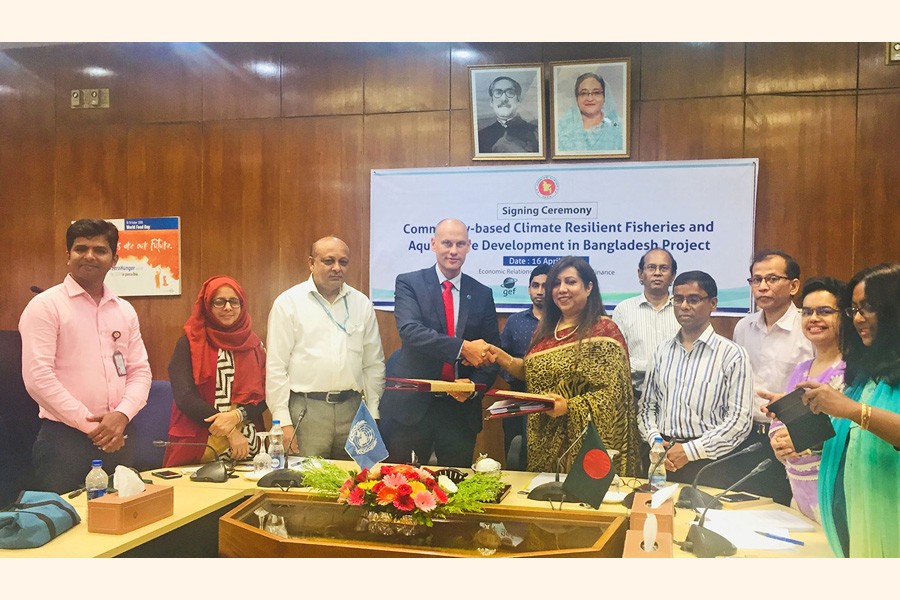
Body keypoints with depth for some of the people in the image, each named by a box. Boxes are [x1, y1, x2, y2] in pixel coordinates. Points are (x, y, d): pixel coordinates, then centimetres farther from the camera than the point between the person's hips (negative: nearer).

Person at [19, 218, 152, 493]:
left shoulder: (125, 311, 12)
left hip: (117, 439, 5)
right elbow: (38, 377, -12)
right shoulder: (46, 306, -5)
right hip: (63, 440, -5)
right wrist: (90, 425, -13)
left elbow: (140, 371, 10)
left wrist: (122, 415, -9)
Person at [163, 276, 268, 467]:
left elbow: (263, 395, 3)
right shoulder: (190, 343, -2)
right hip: (198, 447, -3)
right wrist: (230, 432, -16)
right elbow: (184, 396, -12)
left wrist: (237, 415, -17)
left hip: (246, 448, 3)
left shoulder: (254, 344, 9)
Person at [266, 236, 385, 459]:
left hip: (351, 408, 3)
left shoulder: (362, 304, 11)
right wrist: (283, 422, -8)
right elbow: (276, 367, -3)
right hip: (306, 409, -3)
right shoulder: (288, 303, 0)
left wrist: (373, 415, 7)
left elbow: (374, 364, 13)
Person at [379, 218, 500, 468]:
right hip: (412, 404, -2)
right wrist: (463, 348, -28)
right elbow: (410, 330, -19)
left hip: (461, 407, 3)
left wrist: (475, 385, -12)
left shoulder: (482, 294, 7)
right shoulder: (409, 283, -2)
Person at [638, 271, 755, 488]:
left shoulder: (732, 354, -4)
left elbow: (739, 421, -10)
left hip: (710, 465, -3)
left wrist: (690, 451, -13)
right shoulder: (662, 353, 11)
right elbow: (646, 405, 13)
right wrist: (655, 441, -5)